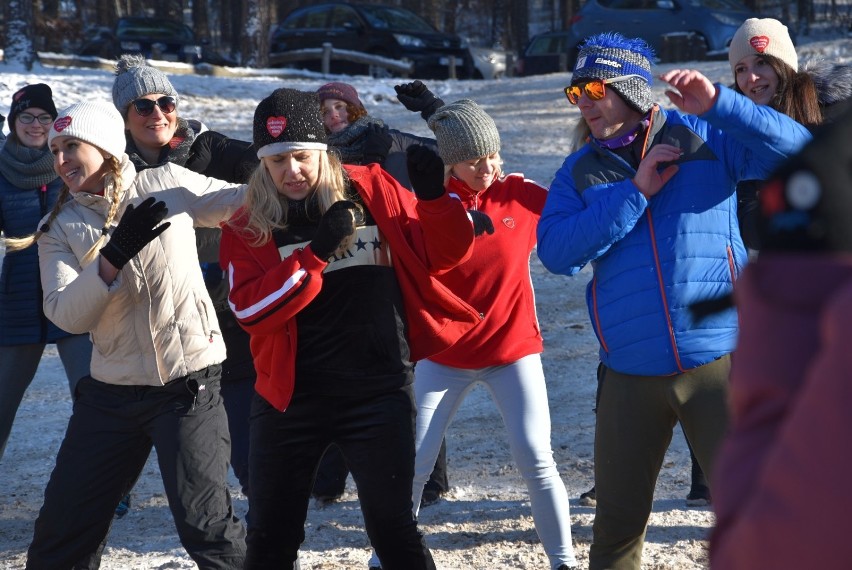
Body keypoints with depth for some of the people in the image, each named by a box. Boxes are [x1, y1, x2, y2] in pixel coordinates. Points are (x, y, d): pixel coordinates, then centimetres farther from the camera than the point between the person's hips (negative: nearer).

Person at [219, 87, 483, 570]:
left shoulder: (372, 191, 0)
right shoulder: (247, 227, -1)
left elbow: (443, 254, 5)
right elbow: (250, 310, -15)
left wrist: (434, 196, -14)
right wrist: (317, 253, -22)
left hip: (379, 390, -1)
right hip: (291, 396, 1)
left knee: (392, 526, 3)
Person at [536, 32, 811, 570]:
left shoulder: (705, 137, 3)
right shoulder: (579, 172, 9)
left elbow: (798, 152, -8)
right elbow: (555, 252, -6)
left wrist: (716, 104, -18)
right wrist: (636, 191, -12)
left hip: (717, 362, -3)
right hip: (629, 374, 3)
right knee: (617, 520, 12)